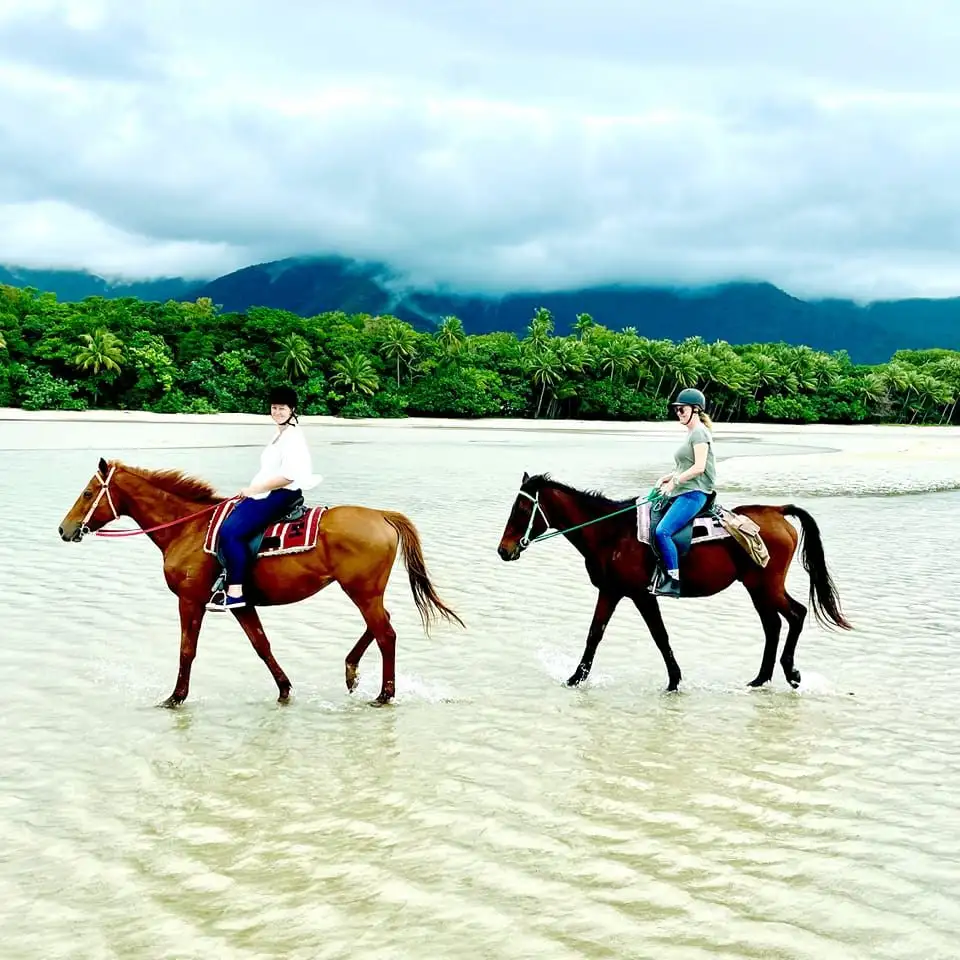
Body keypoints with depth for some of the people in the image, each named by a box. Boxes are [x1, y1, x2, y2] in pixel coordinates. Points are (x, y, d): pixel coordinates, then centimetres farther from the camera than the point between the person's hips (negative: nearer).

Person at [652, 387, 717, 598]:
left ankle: (674, 583, -21)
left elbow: (699, 467, -19)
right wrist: (671, 476, 13)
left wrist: (675, 481, -15)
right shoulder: (692, 433, 21)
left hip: (693, 493, -11)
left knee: (663, 531, -23)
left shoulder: (699, 433, -10)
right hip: (682, 493, 11)